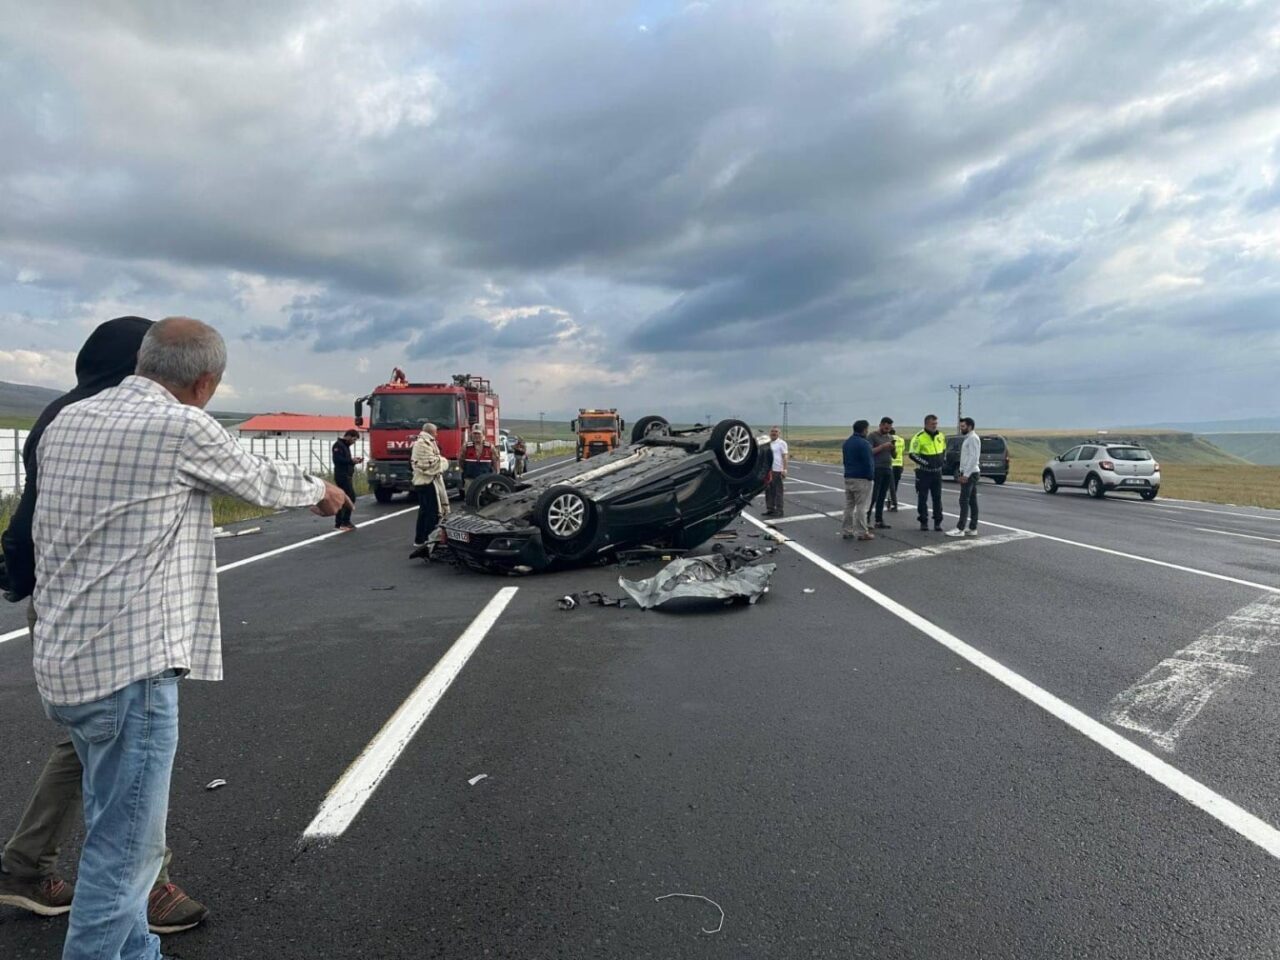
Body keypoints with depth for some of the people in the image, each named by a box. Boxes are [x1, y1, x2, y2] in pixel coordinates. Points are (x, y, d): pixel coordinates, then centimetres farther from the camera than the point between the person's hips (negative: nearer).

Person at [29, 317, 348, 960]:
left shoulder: (66, 422, 10)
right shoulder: (183, 428, -13)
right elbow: (260, 479, 4)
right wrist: (322, 491, 22)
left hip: (63, 660, 9)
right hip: (131, 663, -9)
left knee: (116, 833, 21)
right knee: (125, 851, 2)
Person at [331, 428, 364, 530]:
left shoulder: (345, 445, 21)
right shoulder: (338, 445, -10)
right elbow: (337, 460, -21)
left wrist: (354, 460, 7)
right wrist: (351, 460, -19)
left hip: (346, 476, 10)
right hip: (342, 476, -10)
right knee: (351, 497, -14)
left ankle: (338, 523, 14)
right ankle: (345, 522, -13)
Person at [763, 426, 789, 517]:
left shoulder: (781, 443, -3)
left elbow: (785, 457, -8)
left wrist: (784, 470, -16)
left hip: (777, 471, -6)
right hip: (767, 470, 6)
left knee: (778, 491, -3)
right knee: (768, 491, 9)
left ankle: (779, 511, 0)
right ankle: (770, 509, 17)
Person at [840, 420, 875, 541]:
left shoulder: (847, 442, 12)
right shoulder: (863, 443, -15)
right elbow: (868, 462, -16)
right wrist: (871, 476, -7)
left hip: (848, 477, 8)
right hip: (861, 479, -8)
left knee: (848, 505, 11)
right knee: (861, 506, -4)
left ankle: (846, 531, 12)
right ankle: (863, 533, -1)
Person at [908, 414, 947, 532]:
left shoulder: (940, 436, 7)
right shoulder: (919, 437, -12)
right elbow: (912, 454, -14)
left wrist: (941, 461, 10)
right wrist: (925, 463, -18)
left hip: (937, 472, 5)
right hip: (924, 472, -5)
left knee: (937, 498, 8)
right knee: (922, 498, 2)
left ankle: (938, 522, 15)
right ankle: (923, 522, 10)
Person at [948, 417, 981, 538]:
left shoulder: (973, 438, -14)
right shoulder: (968, 438, 17)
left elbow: (974, 458, -21)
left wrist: (966, 474, -22)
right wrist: (962, 472, 17)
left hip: (970, 474, -10)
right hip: (968, 473, 10)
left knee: (964, 501, -10)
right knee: (972, 501, 9)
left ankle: (960, 529, -10)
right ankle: (973, 529, 12)